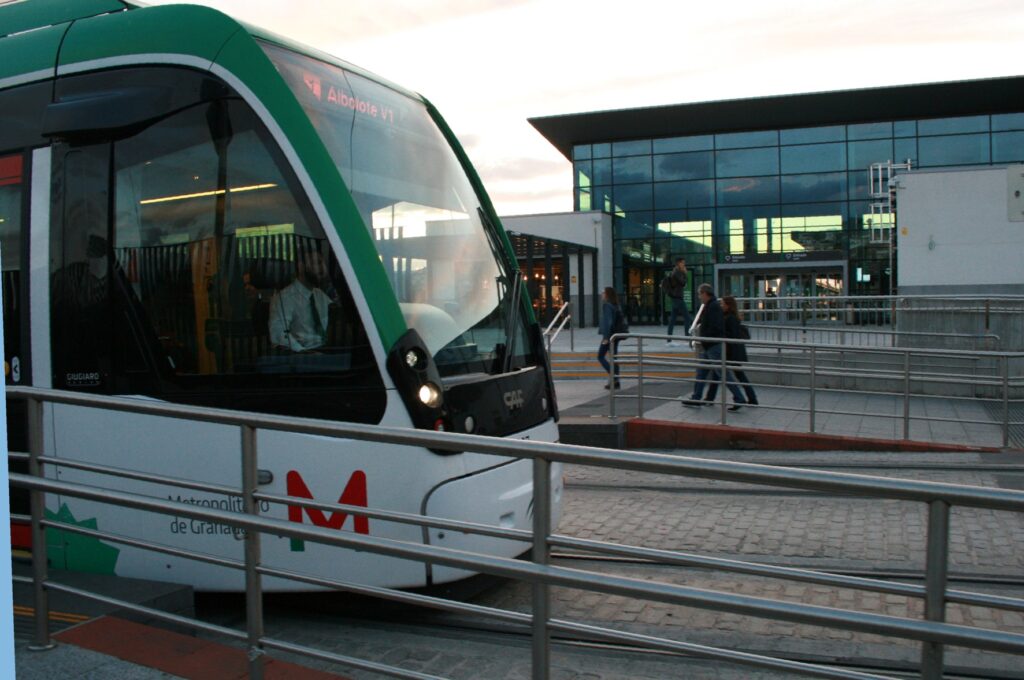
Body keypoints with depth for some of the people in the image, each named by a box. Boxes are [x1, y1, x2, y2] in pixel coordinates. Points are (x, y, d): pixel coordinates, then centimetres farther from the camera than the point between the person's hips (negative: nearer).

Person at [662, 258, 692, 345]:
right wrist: (684, 273, -7)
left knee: (673, 318, 7)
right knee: (687, 317, -9)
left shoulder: (675, 272, 18)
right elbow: (683, 283, -17)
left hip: (675, 297, 10)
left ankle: (669, 340, 7)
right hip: (677, 297, -10)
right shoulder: (677, 272, -12)